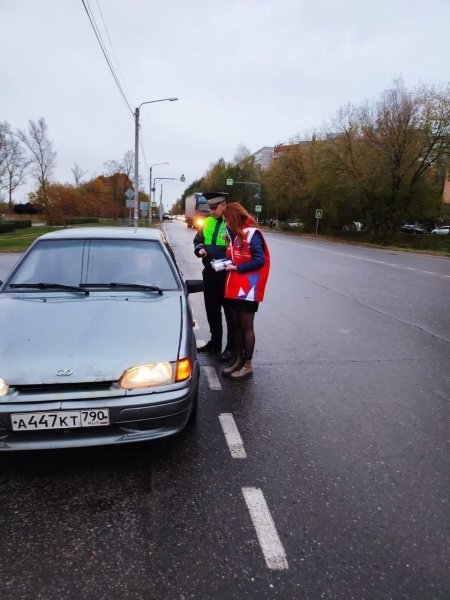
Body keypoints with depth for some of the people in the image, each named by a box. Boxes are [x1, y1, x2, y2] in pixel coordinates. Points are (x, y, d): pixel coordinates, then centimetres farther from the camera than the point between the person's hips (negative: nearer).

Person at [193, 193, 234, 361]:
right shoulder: (207, 222, 10)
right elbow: (197, 241, 20)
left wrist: (225, 261, -22)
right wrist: (200, 249, 0)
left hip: (227, 274, -7)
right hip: (209, 273, 7)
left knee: (230, 311, 5)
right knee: (211, 309, 16)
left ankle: (232, 347, 18)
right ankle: (215, 342, 32)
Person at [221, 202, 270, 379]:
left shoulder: (252, 234, -12)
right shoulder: (233, 234, 13)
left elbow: (259, 261, -18)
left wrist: (236, 268, -17)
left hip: (248, 288, -8)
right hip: (234, 287, 8)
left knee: (246, 327, 0)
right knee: (236, 325, 13)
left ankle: (248, 365, 11)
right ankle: (238, 360, 24)